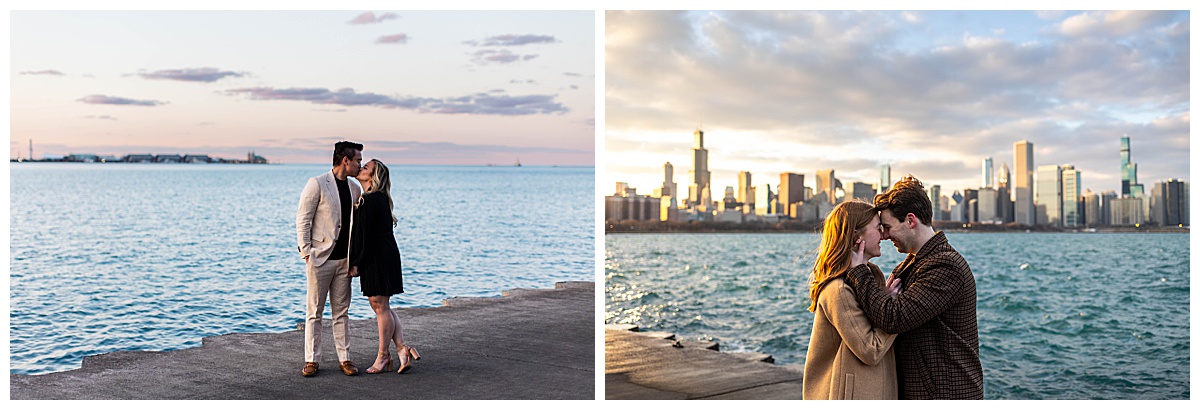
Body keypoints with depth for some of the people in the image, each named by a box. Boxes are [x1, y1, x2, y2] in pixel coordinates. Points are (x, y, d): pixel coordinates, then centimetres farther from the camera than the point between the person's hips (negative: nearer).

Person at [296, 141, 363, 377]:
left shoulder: (355, 188, 10)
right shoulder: (317, 184, -8)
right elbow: (302, 220, -7)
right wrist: (306, 253, -11)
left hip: (344, 260, 5)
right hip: (320, 258, -5)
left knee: (341, 311, 9)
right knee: (314, 311, 2)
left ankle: (345, 359, 14)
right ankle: (312, 360, 10)